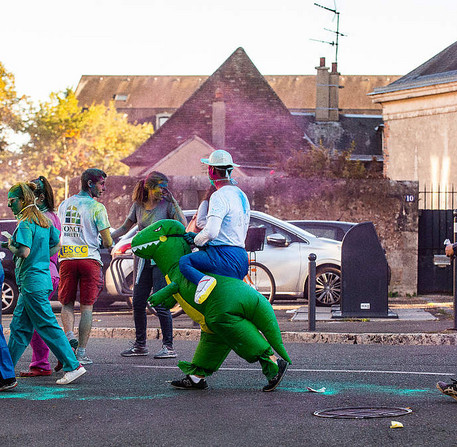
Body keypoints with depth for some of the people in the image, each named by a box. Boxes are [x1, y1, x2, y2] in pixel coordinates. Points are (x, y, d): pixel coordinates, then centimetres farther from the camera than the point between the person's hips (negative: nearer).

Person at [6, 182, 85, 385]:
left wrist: (11, 245, -6)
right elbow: (56, 247, 19)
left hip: (31, 281, -9)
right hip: (43, 277, 9)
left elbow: (24, 252, -24)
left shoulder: (25, 224, -15)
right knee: (19, 326, 12)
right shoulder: (44, 221, 12)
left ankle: (73, 366, -6)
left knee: (47, 326, -6)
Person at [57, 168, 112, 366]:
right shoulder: (97, 207, -5)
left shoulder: (64, 205, 12)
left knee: (67, 304, 14)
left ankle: (69, 335, -11)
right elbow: (107, 241, -6)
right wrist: (106, 243, 17)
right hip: (89, 259, -3)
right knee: (86, 307, 3)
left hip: (67, 259, 3)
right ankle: (81, 352, 2)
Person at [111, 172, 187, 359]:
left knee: (161, 303, -9)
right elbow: (125, 227, 19)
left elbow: (183, 225, -15)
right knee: (138, 303, 6)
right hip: (143, 259, 5)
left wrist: (173, 201, -17)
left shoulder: (166, 204, -4)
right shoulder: (138, 205, 9)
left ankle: (169, 347, -4)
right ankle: (140, 345, 18)